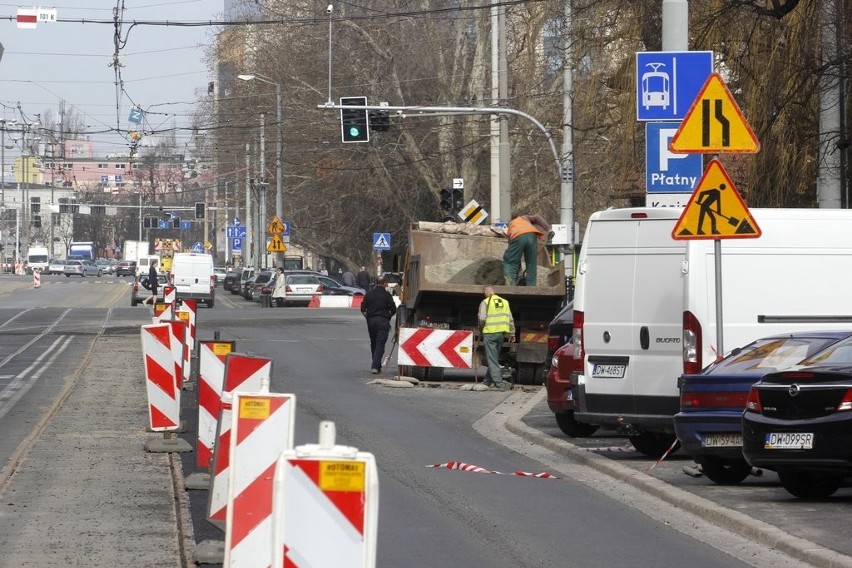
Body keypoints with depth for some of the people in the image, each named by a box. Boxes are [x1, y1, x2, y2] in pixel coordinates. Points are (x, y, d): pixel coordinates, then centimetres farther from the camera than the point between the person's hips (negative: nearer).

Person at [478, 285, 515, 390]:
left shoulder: (485, 302, -4)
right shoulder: (504, 302, 12)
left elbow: (482, 318, -13)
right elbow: (510, 320, 10)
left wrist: (481, 327, 7)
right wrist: (512, 334, 16)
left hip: (489, 333, -6)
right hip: (501, 333, 6)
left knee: (492, 359, -4)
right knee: (495, 358, 17)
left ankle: (499, 382, -12)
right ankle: (488, 380, 24)